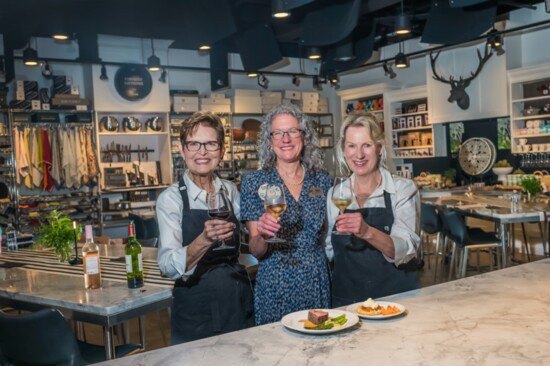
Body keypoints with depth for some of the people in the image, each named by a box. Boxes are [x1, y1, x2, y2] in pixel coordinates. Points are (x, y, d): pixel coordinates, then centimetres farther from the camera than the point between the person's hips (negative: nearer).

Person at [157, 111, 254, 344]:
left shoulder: (231, 191, 2)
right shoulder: (171, 198, -11)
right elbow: (169, 267, -21)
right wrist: (205, 240, -38)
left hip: (239, 306, 4)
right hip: (195, 315, -4)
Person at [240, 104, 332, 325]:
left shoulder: (322, 180, 4)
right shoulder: (254, 182, -4)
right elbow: (256, 252, -5)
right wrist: (262, 236, -23)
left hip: (317, 284, 3)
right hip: (275, 288, -2)